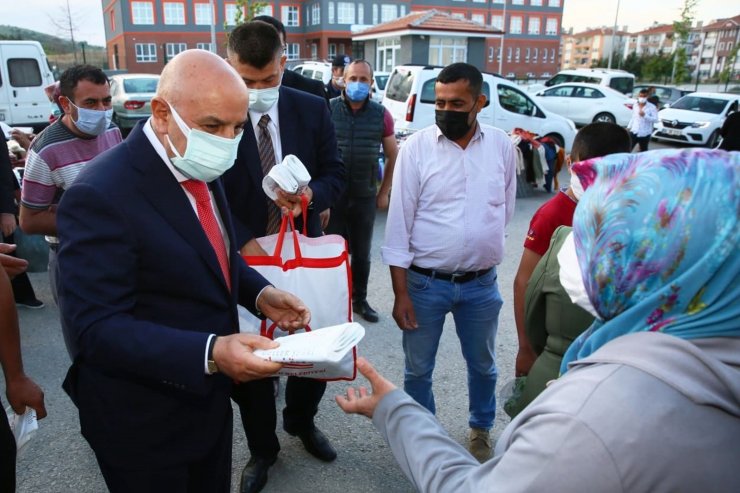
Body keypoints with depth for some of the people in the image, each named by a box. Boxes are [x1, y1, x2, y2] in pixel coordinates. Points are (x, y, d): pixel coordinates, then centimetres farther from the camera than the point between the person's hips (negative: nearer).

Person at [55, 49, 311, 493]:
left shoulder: (200, 168, 0)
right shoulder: (100, 196, -26)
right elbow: (97, 328, -27)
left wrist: (260, 294, -6)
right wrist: (209, 353, -38)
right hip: (143, 423, -7)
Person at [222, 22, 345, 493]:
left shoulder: (312, 109, -2)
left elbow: (335, 173, 1)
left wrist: (311, 195, -20)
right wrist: (243, 242, -22)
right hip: (243, 255, -2)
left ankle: (301, 419, 46)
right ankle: (262, 448, 37)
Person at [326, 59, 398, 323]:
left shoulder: (381, 115, 1)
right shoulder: (327, 110, -5)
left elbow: (393, 156, 9)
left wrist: (384, 192, 7)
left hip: (365, 197, 2)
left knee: (362, 253, 14)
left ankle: (360, 299, 31)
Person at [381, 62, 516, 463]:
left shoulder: (501, 145, -2)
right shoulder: (416, 147, -9)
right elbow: (399, 223, -9)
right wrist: (401, 293, -10)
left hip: (481, 283, 2)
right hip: (424, 282, -2)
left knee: (482, 365, 20)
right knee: (418, 369, 13)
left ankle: (481, 429, 45)